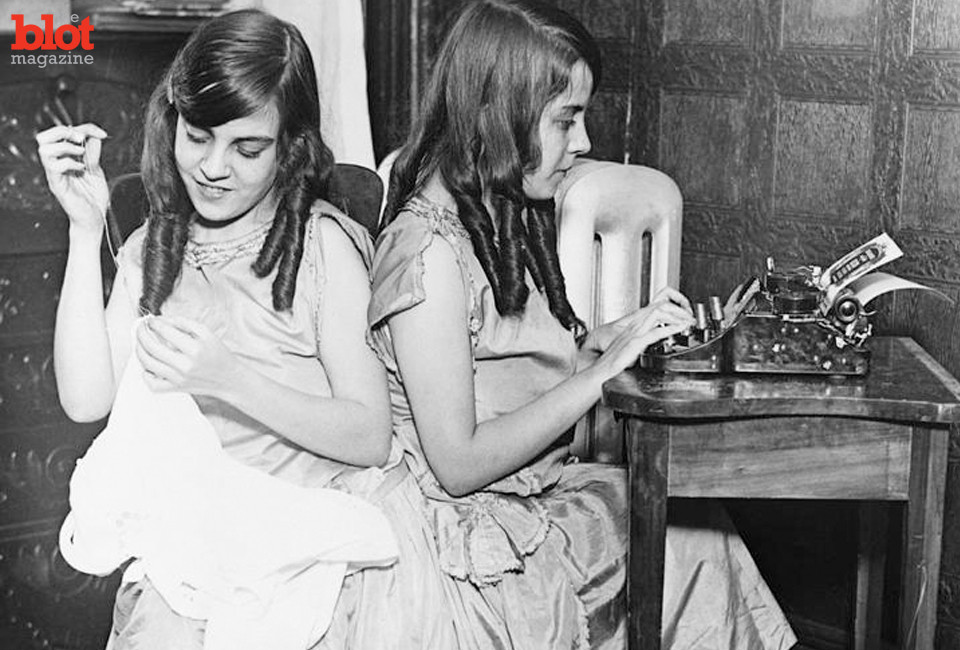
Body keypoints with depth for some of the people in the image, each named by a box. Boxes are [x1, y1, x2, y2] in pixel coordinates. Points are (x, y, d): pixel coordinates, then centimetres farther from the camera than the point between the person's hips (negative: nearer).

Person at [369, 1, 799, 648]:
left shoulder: (503, 217, 7)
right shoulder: (427, 249, -21)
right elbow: (459, 465, -22)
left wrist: (602, 338, -3)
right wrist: (605, 367, -19)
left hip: (538, 484, 8)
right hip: (477, 531, -8)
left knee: (699, 518, -7)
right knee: (695, 539, -9)